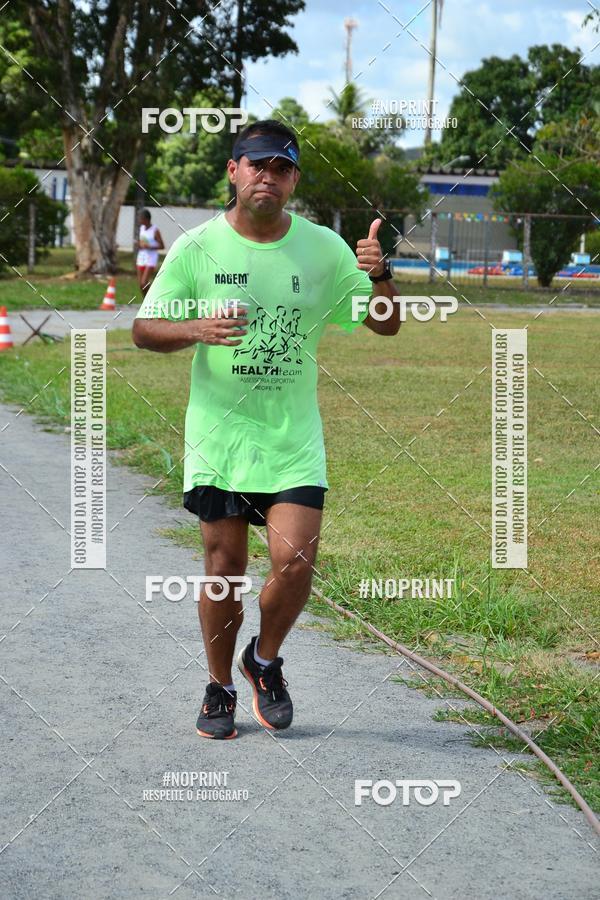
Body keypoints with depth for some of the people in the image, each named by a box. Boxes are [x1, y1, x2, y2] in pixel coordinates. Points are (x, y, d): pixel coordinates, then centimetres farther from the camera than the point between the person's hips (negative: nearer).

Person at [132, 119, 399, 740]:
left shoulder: (323, 248, 1)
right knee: (224, 568, 3)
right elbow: (144, 329, 1)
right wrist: (196, 329, -20)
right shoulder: (197, 248, -3)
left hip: (295, 438, 1)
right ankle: (219, 689, 25)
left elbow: (386, 325, 4)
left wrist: (379, 276, -17)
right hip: (218, 434, -1)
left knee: (294, 562, -11)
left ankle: (265, 662, 20)